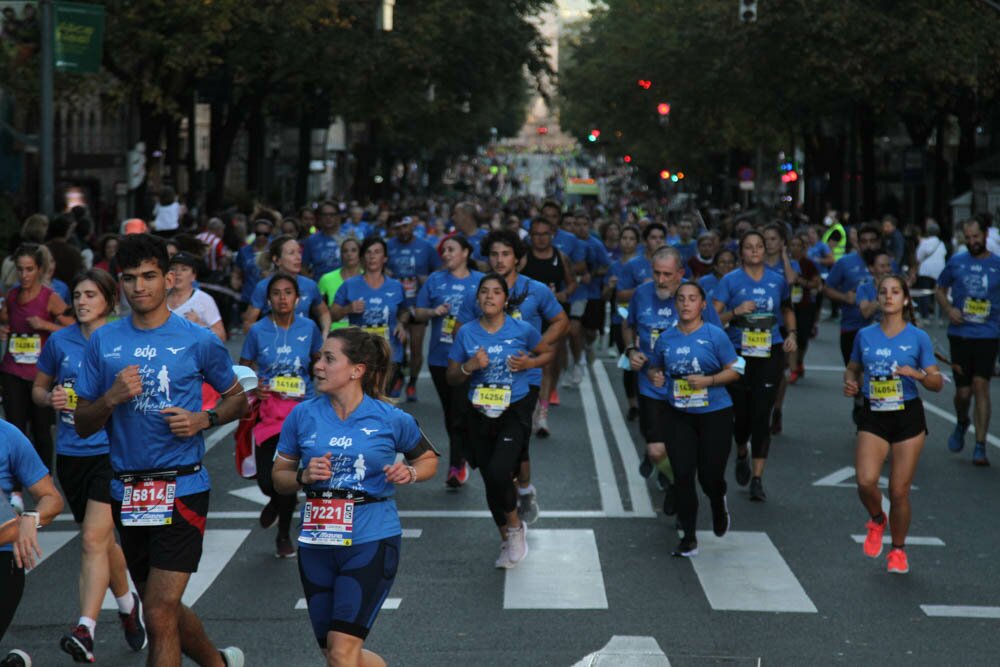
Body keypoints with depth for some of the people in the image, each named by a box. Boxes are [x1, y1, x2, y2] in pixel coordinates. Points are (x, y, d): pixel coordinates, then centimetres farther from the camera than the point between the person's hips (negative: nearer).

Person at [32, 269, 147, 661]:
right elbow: (38, 389, 16)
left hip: (112, 451, -4)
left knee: (94, 539, -16)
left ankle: (85, 629, -21)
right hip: (71, 453, 4)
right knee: (102, 540, 15)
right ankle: (128, 606, 37)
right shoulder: (60, 341, 6)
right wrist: (51, 399, -5)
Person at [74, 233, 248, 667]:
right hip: (127, 492, 5)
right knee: (163, 610, 18)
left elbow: (237, 398, 10)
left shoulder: (198, 341, -3)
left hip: (182, 488, -5)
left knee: (159, 615, -11)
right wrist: (111, 398, -13)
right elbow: (83, 424, 7)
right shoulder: (103, 342, 5)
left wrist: (204, 419, -10)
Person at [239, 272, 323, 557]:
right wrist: (251, 387, -15)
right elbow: (242, 369, 5)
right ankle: (277, 501, 36)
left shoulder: (308, 328, 0)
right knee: (266, 478, -5)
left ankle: (284, 537, 21)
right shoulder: (258, 331, -2)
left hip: (301, 408, 0)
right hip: (268, 410, 0)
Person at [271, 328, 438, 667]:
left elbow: (428, 459, 13)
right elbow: (279, 476, 9)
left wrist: (409, 472, -9)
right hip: (317, 544, 4)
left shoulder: (392, 420, -5)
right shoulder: (302, 415, 1)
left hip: (371, 541, -4)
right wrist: (304, 476, -12)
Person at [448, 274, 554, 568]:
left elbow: (548, 352, 12)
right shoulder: (466, 333, 0)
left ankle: (515, 526, 6)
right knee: (490, 480, 10)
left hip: (515, 411, -3)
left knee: (499, 472, -23)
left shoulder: (522, 330, -5)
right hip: (480, 414, 3)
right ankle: (507, 541, 31)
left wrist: (529, 363, -8)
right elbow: (451, 378, 6)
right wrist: (469, 367, -15)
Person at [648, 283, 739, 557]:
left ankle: (719, 506, 39)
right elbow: (654, 367, 16)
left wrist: (708, 380, -19)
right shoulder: (666, 338, 3)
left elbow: (734, 370, -4)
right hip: (679, 416, 2)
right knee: (683, 475, -4)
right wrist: (655, 377, -7)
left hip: (714, 414, -2)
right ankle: (689, 538, 7)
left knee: (710, 476, 1)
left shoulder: (715, 335, -7)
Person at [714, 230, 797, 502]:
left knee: (762, 415, -6)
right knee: (741, 413, 2)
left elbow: (788, 310, 25)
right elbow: (713, 317, -6)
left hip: (770, 355, 1)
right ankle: (741, 455, 37)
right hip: (738, 354, -1)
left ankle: (757, 478, -3)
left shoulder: (777, 281, 8)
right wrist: (736, 312, -22)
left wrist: (791, 334, 9)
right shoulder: (730, 280, -1)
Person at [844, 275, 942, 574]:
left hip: (908, 417, -1)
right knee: (866, 481, -19)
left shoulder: (918, 338, -2)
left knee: (899, 491, 0)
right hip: (873, 417, 1)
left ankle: (898, 550, 22)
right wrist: (850, 383, -3)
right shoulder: (865, 336, 4)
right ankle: (877, 521, 15)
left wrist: (917, 373, -20)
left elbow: (937, 383, 0)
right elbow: (853, 368, 19)